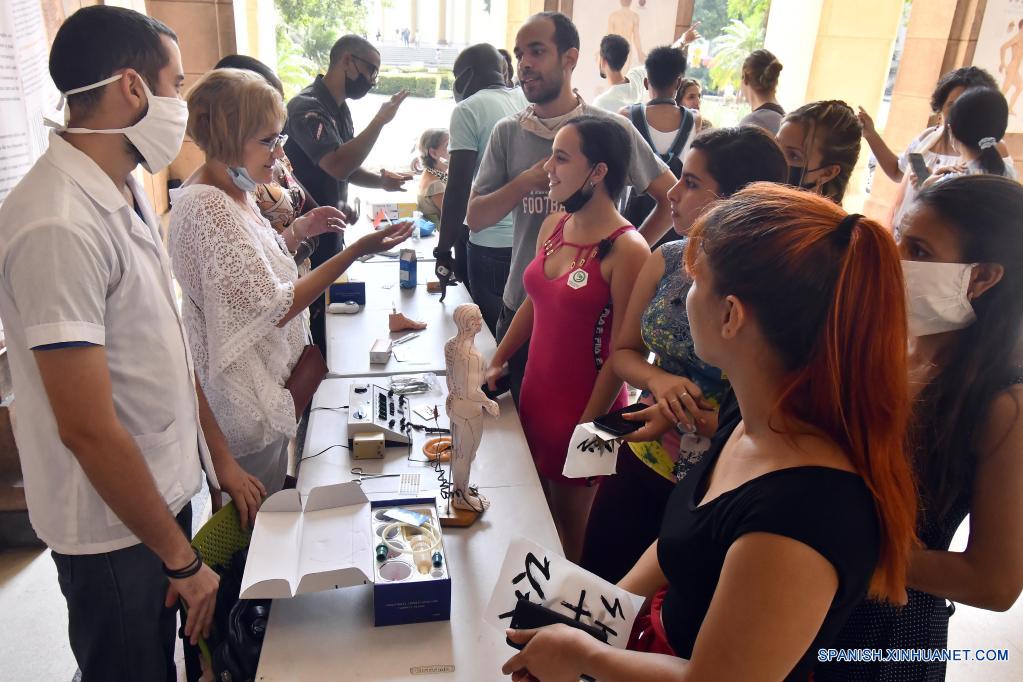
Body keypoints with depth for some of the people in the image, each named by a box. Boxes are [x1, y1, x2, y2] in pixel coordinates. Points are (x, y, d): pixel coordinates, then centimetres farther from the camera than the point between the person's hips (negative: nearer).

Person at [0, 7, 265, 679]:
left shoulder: (128, 192, 3)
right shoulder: (58, 227, -27)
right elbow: (88, 429, -26)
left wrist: (221, 457, 11)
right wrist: (184, 561, -17)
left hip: (168, 487, 8)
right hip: (115, 528, -8)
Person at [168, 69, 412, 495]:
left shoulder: (233, 192, 4)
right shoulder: (208, 208, -26)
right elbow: (273, 308, -26)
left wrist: (300, 231, 3)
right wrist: (357, 251, -25)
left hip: (268, 387, 9)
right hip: (245, 404, -9)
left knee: (267, 513, 25)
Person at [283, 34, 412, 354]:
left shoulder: (340, 108, 12)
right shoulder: (307, 107, -18)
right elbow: (338, 165, -32)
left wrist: (380, 181, 0)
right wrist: (380, 121, -23)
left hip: (331, 239, 9)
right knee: (313, 334, -2)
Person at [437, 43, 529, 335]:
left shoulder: (468, 110, -5)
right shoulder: (526, 100, 11)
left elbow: (459, 187, -10)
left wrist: (443, 250, -4)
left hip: (492, 244, -6)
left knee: (494, 331, 6)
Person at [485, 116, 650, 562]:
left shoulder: (626, 249, -20)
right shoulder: (553, 227, 3)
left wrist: (587, 428, -13)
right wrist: (497, 363, 9)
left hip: (585, 405, -7)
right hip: (536, 392, 7)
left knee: (571, 525, 13)